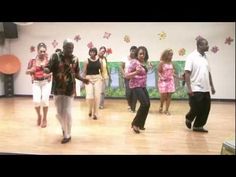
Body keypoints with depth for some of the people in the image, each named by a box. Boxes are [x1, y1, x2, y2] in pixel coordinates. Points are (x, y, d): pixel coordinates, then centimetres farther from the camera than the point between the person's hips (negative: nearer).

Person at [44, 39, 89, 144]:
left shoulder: (75, 59, 2)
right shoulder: (56, 56, -6)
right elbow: (48, 69, -8)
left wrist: (83, 79, -7)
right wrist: (44, 69, -31)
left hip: (70, 90, 0)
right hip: (58, 89, 0)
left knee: (67, 112, -1)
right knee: (59, 112, 10)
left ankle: (67, 135, 17)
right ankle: (64, 127, 41)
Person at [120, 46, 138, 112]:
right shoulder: (125, 59, 3)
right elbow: (121, 68, 4)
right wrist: (124, 75, -8)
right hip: (127, 78, 0)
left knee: (134, 93, -2)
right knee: (128, 91, -11)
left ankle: (133, 108, 12)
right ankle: (129, 104, 18)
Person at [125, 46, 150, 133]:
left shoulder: (143, 63, 9)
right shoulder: (134, 62, -14)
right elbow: (127, 75, -18)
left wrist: (149, 67, 13)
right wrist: (136, 72, -31)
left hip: (143, 86, 8)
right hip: (136, 86, -8)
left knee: (147, 104, 6)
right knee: (144, 104, -17)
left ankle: (140, 124, 21)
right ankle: (135, 124, -3)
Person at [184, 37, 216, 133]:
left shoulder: (205, 57, 13)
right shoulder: (191, 57, -10)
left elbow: (208, 73, 19)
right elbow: (187, 73, -15)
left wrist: (212, 86, 17)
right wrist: (189, 88, -21)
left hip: (206, 89, 7)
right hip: (195, 89, -7)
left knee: (205, 109, 8)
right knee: (196, 109, -1)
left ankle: (198, 126, 21)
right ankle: (189, 119, 29)